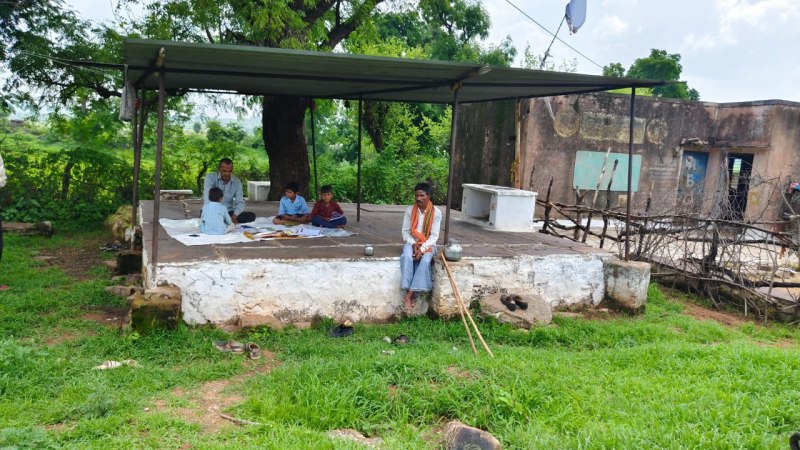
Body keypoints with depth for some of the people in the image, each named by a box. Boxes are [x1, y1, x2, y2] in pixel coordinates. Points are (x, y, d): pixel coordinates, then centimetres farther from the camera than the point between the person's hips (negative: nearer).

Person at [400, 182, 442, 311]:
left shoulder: (436, 212, -9)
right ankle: (410, 294, -30)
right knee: (407, 257, -32)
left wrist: (422, 248, -21)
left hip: (428, 244, -1)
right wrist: (414, 244, -17)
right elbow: (405, 231, 0)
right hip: (411, 242, 1)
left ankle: (409, 295, -29)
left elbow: (434, 235, -9)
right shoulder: (410, 210, -4)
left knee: (425, 261, -32)